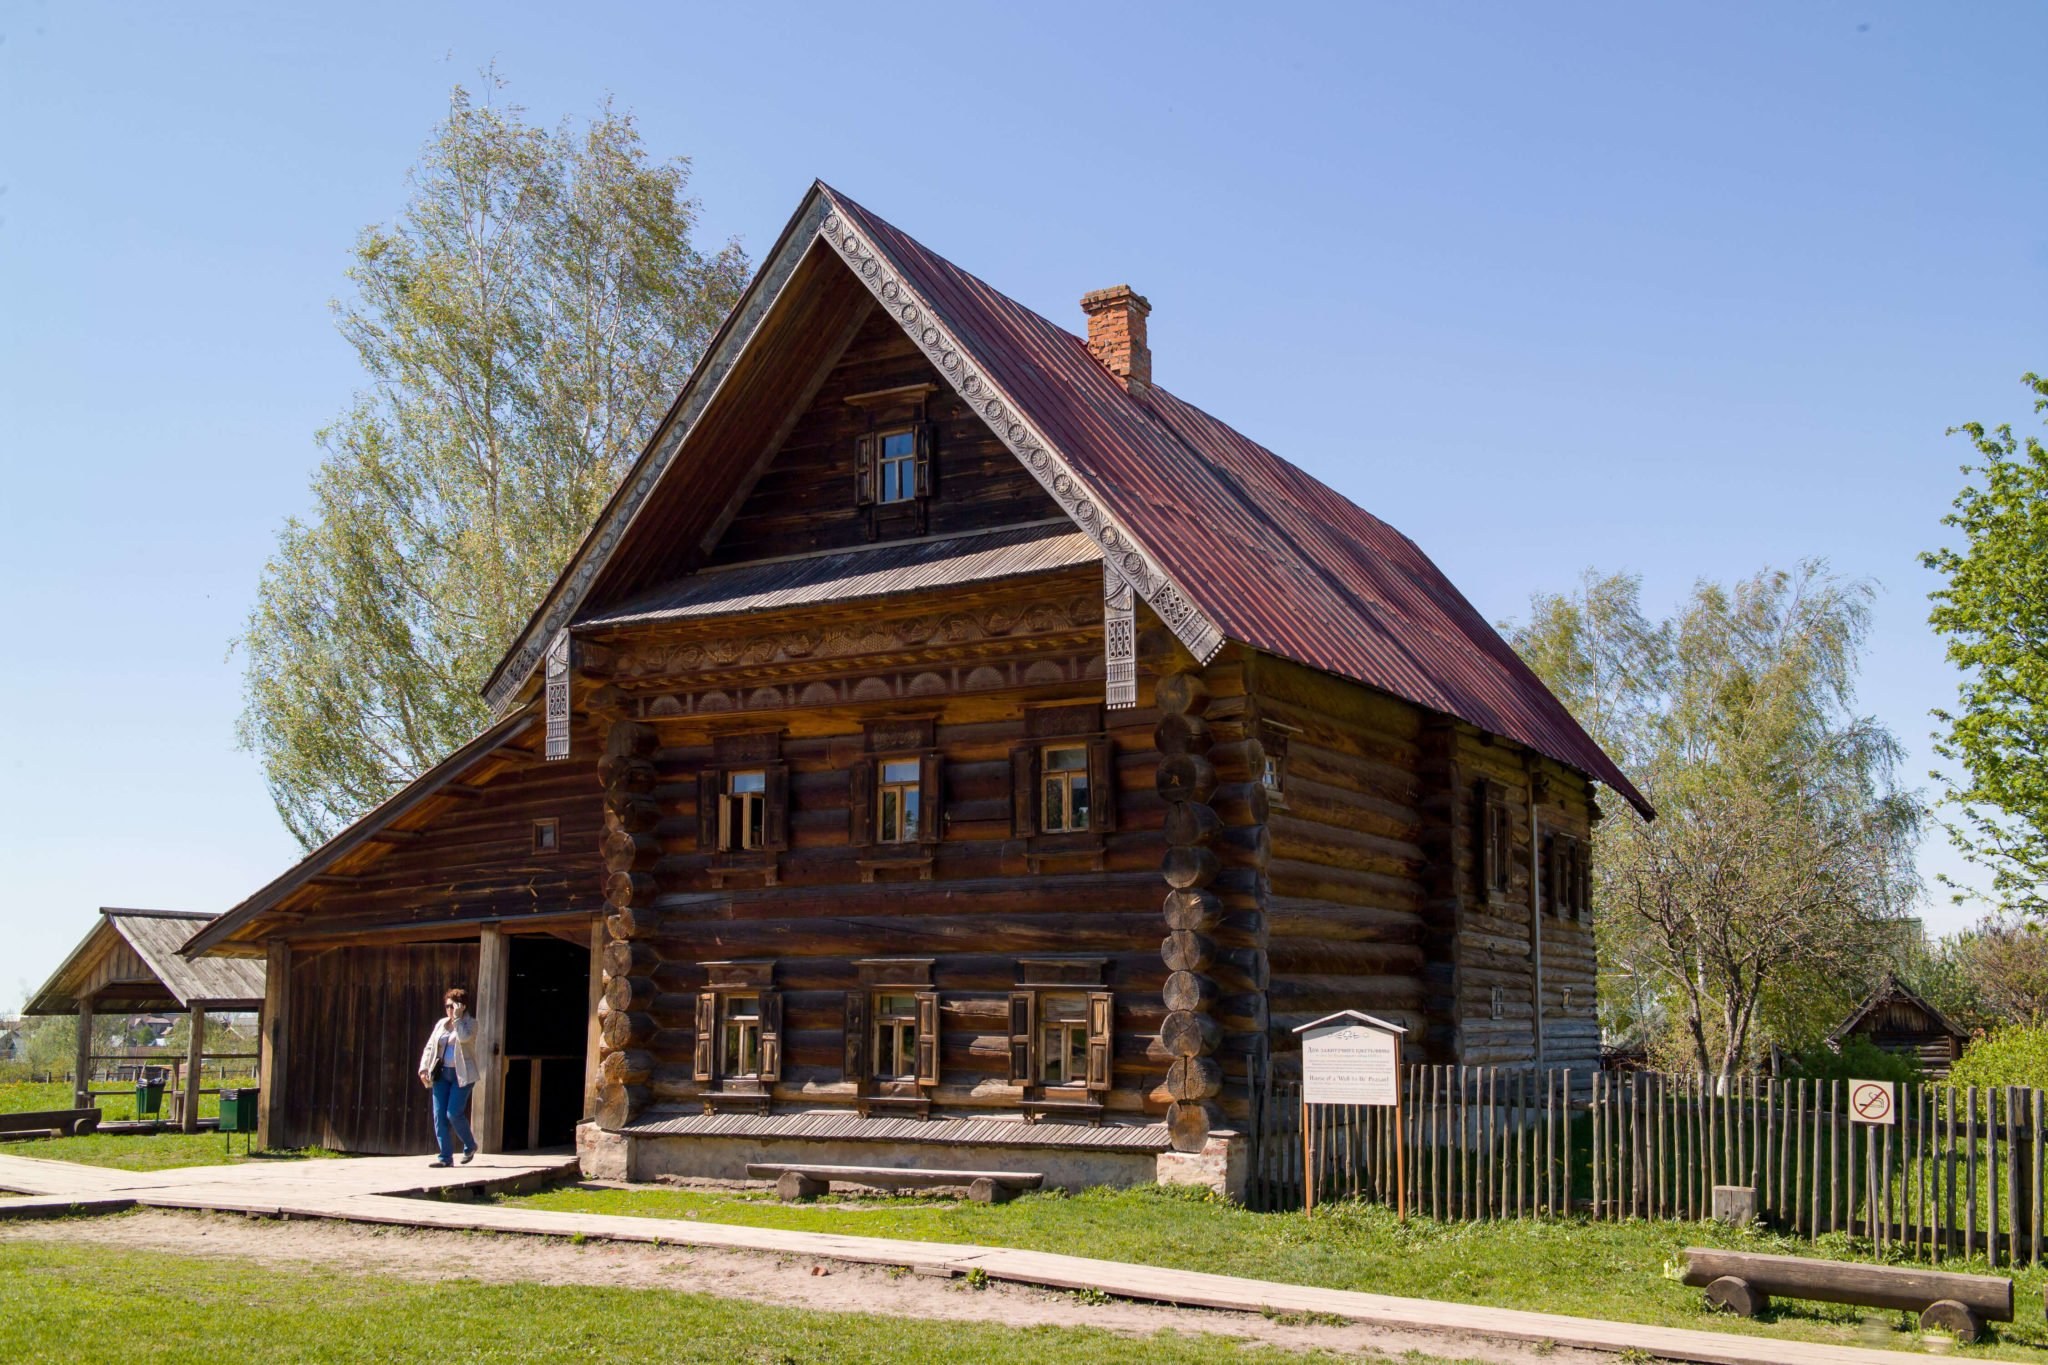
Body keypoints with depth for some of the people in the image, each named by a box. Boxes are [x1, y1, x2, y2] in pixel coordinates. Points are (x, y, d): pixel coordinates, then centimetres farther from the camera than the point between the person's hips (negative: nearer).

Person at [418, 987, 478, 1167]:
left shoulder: (470, 1024, 0)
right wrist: (423, 1068, 3)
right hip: (442, 1073, 6)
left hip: (462, 1075, -6)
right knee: (440, 1116, -2)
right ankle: (446, 1157, 2)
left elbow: (464, 1037, -22)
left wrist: (457, 1018, -15)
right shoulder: (441, 1023, 15)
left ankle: (470, 1145, 11)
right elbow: (430, 1047, 14)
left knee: (454, 1113, -13)